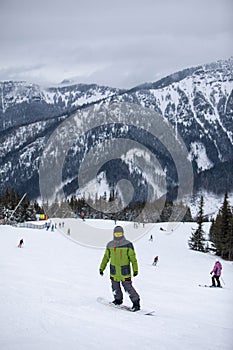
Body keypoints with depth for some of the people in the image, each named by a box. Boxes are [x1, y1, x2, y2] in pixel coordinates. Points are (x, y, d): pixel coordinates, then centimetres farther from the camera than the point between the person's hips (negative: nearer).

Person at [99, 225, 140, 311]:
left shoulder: (128, 244, -7)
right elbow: (106, 257, 15)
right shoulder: (110, 245, 4)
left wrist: (135, 269, -6)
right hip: (114, 271, 4)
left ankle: (136, 302, 4)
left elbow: (133, 258, -4)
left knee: (128, 287, -7)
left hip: (125, 271, -4)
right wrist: (102, 268, 16)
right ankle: (118, 300, 34)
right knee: (115, 287, 12)